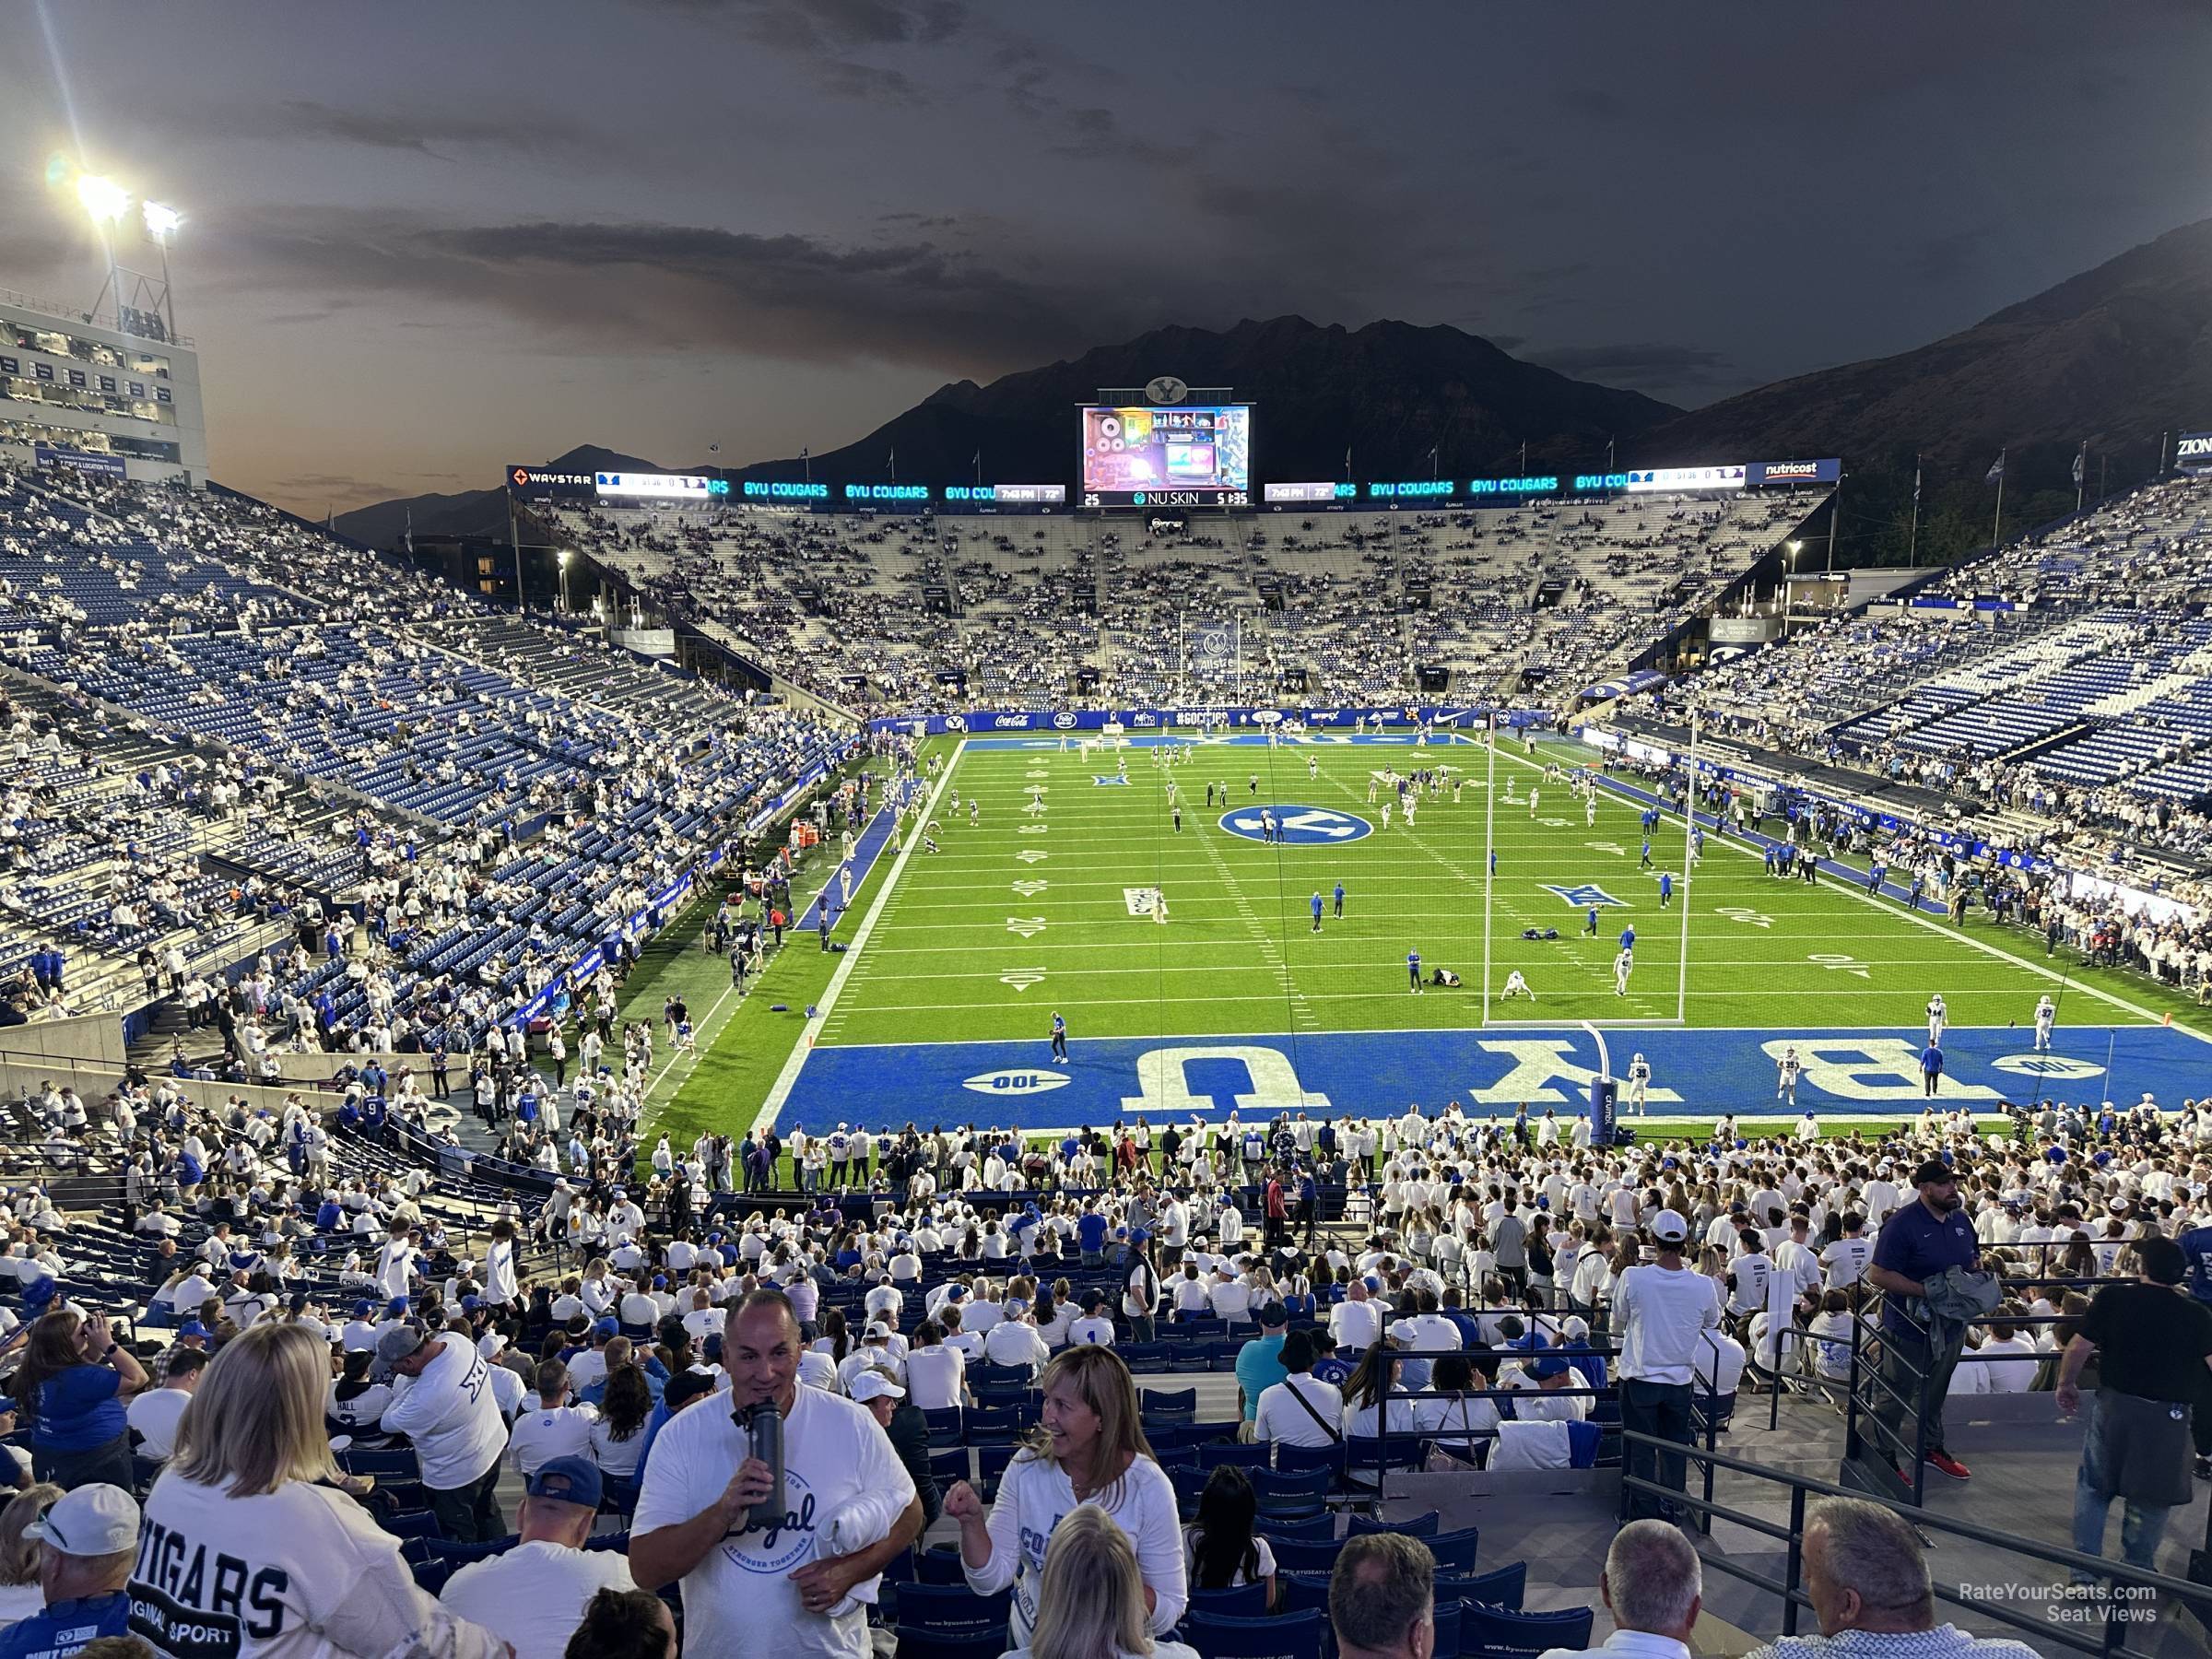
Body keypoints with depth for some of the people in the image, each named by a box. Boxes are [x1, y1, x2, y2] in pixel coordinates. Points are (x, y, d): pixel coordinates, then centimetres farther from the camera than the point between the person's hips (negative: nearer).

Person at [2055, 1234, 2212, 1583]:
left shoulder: (2113, 1299, -8)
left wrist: (2066, 1384, 11)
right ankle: (2138, 1570, 27)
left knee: (2094, 1486, 16)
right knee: (2151, 1495, 17)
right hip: (2168, 1415, 0)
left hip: (2113, 1406, 0)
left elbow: (2078, 1349, -5)